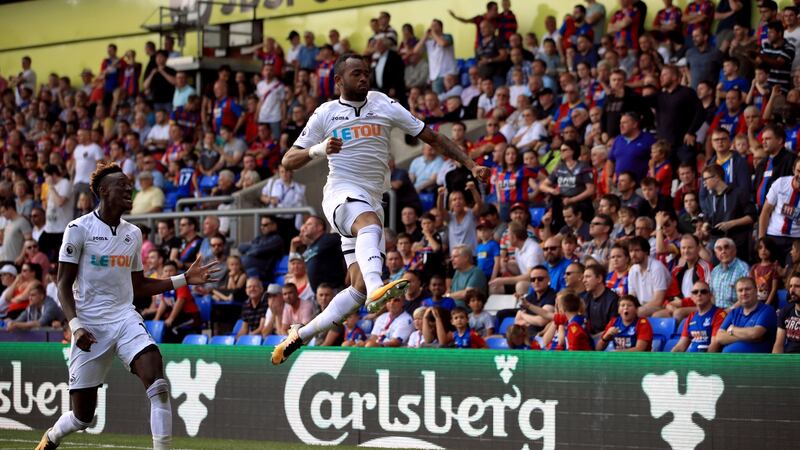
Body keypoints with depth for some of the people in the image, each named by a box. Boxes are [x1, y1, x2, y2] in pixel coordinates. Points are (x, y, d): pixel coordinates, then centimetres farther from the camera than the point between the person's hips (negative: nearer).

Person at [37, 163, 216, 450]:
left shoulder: (133, 234, 12)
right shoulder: (80, 229, -5)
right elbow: (64, 284, -5)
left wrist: (184, 279, 11)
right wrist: (75, 326, -17)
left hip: (125, 319, 4)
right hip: (90, 324, -4)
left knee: (157, 381, -23)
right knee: (83, 416, 3)